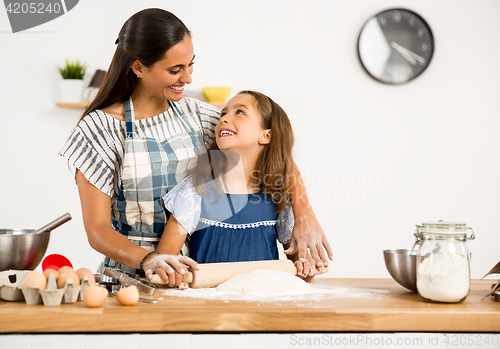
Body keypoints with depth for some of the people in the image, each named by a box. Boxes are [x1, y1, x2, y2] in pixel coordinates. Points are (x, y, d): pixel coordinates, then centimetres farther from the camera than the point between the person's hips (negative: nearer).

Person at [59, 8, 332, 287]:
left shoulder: (195, 115, 8)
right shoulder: (100, 128, -5)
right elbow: (97, 229, -8)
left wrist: (305, 216, -7)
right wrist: (149, 260, -27)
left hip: (192, 271, 4)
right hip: (131, 273, -4)